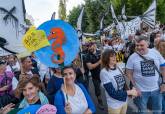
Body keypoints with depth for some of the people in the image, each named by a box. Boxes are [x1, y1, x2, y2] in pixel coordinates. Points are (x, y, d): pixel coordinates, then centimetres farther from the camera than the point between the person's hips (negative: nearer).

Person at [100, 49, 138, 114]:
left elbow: (124, 84, 3)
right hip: (114, 105, -5)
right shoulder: (104, 72, -23)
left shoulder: (118, 68, -4)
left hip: (124, 101, 5)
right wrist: (129, 92, -19)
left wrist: (132, 91, -14)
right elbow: (112, 93, -23)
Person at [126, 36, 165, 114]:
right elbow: (129, 73, -6)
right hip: (141, 90, -2)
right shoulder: (132, 57, -13)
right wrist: (135, 86, -10)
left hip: (156, 88, 2)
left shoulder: (155, 53, -8)